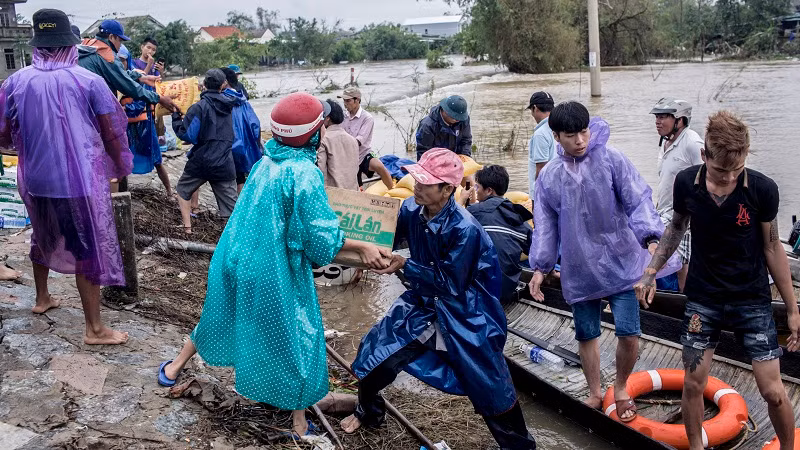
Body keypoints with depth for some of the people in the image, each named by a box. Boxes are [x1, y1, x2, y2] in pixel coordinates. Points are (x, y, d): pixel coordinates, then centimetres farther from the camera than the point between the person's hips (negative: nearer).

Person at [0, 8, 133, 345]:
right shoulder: (89, 81, -9)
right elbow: (110, 134, -7)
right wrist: (121, 168, 9)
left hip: (35, 178, 4)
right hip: (81, 179, -4)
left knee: (44, 237, 28)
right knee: (88, 250, 3)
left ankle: (42, 298, 46)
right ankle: (94, 329, 6)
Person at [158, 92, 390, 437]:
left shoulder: (265, 163, 1)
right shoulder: (304, 173, -22)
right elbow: (321, 236, -22)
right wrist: (362, 246, -10)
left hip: (236, 259, 7)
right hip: (274, 272, -7)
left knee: (221, 317, 28)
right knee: (292, 335, 10)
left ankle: (174, 367, 46)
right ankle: (299, 420, 22)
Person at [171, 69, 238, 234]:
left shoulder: (199, 107, -11)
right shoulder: (227, 105, 6)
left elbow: (187, 135, -13)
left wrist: (176, 117, 2)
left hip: (201, 162, -3)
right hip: (225, 165, 3)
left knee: (183, 190, 22)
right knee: (232, 205, 4)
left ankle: (187, 227, 21)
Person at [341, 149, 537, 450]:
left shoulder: (464, 229, -29)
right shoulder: (412, 209, -11)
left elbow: (451, 284, -25)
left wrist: (405, 266, -23)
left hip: (465, 315, -5)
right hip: (423, 303, 6)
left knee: (491, 389, 5)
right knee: (375, 353, 6)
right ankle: (368, 413, 37)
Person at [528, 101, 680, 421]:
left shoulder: (611, 159, -6)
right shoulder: (549, 176, 2)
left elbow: (638, 199, -10)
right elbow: (545, 224, 9)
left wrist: (651, 239, -23)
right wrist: (540, 268, 7)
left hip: (619, 262, -2)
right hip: (579, 270, 3)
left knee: (628, 333, -6)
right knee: (586, 335, 12)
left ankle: (621, 389, 22)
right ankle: (595, 393, 34)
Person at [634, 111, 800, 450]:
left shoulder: (762, 189, -16)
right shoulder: (686, 183, -12)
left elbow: (772, 247, -4)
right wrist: (650, 273, 2)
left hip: (752, 301, -1)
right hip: (702, 299, 2)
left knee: (773, 391, 0)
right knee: (693, 383, 6)